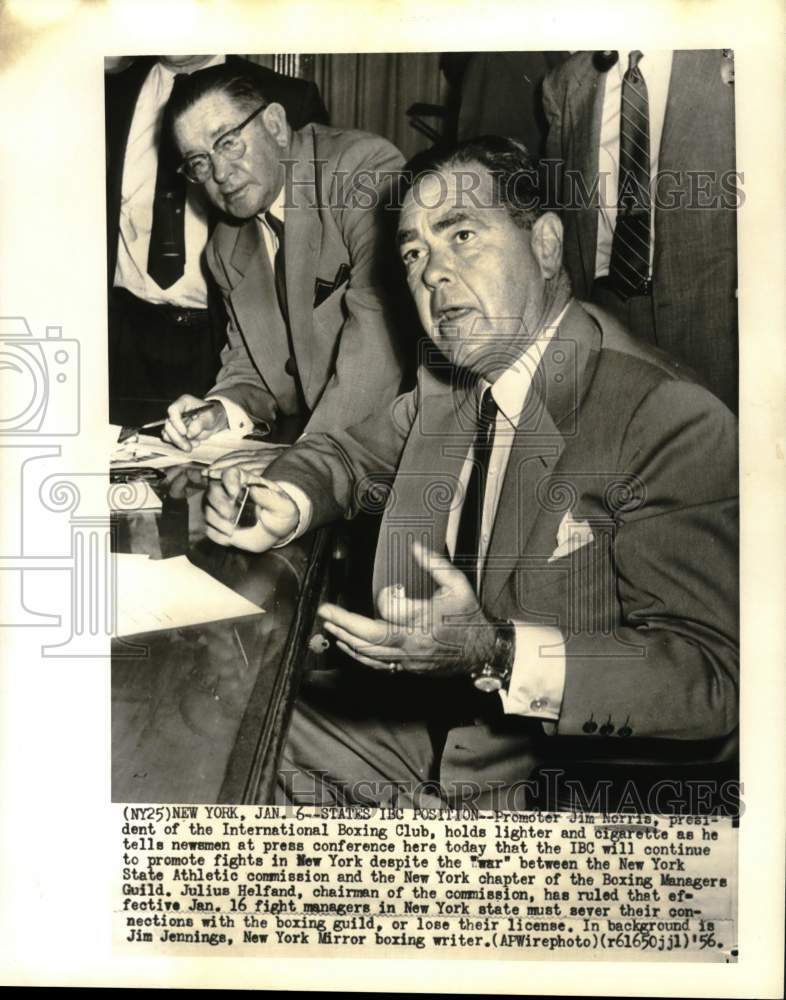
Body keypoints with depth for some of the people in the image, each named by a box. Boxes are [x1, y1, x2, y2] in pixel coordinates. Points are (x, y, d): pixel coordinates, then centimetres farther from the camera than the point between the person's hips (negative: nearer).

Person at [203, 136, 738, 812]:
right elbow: (350, 456, 19)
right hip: (417, 719, 7)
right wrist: (284, 507, -4)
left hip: (560, 774, -6)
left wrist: (499, 653, -36)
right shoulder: (445, 383, 3)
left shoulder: (676, 425, -21)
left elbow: (717, 678, -25)